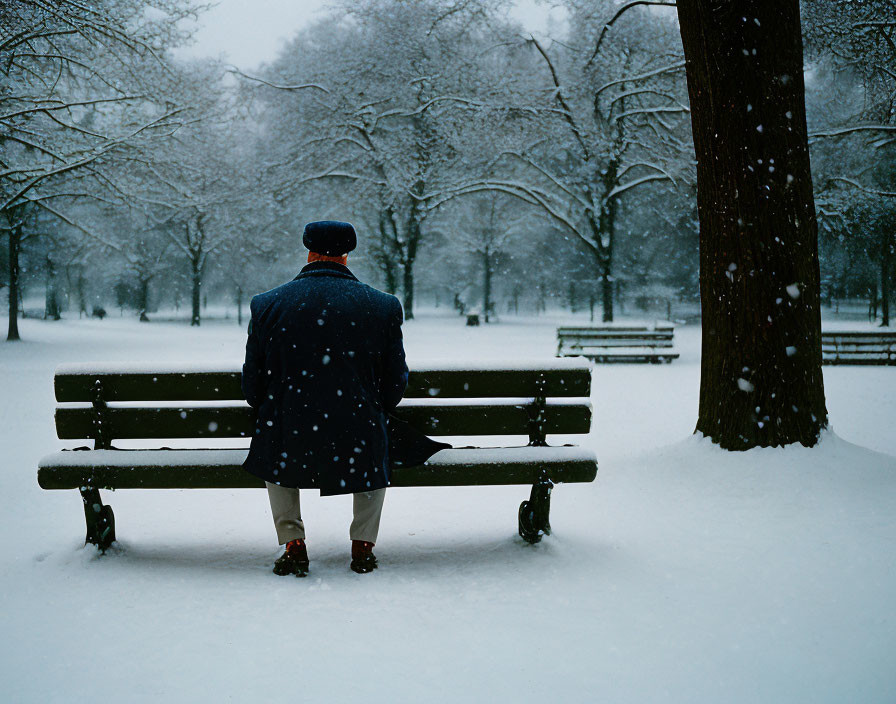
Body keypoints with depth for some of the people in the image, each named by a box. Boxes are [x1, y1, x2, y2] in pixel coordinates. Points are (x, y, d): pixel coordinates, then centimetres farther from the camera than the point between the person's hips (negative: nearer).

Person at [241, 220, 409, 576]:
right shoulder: (384, 306, -2)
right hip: (357, 448, 0)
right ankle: (363, 546, 29)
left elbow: (253, 389, 4)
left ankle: (293, 546, 28)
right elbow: (395, 386, 4)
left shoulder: (267, 305, -2)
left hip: (289, 448, 0)